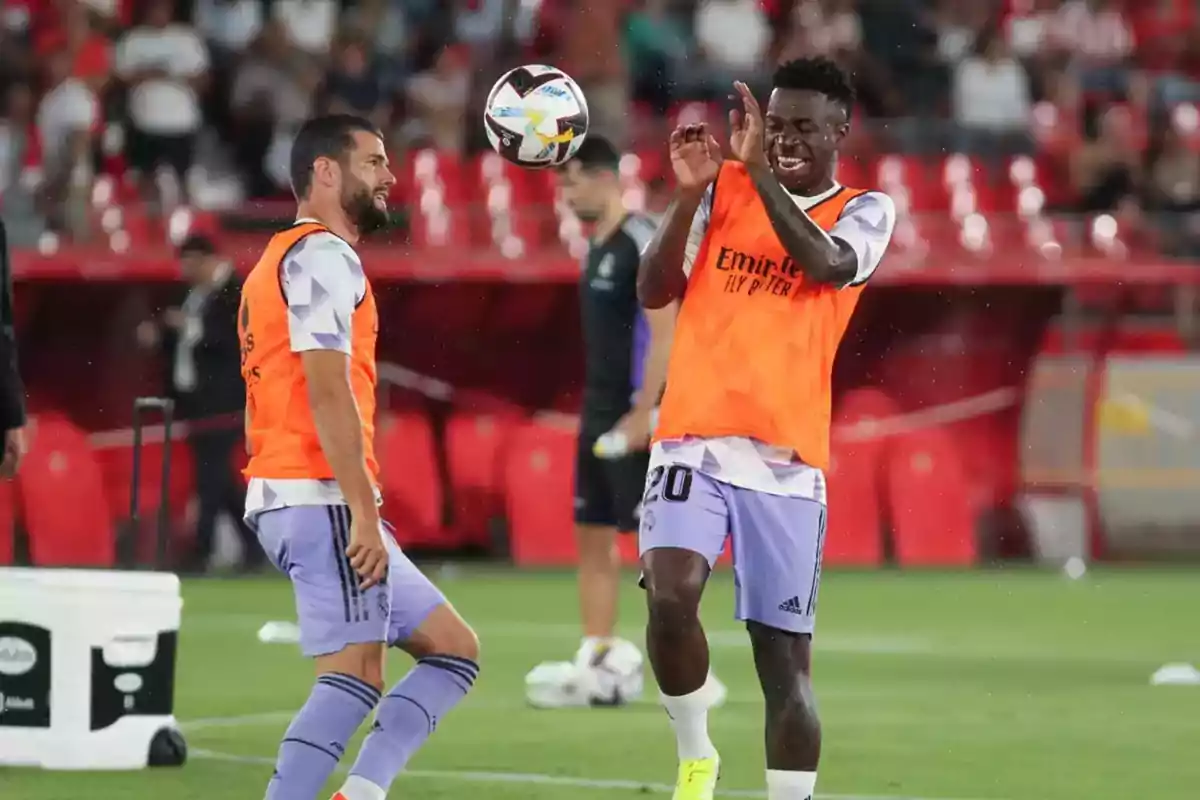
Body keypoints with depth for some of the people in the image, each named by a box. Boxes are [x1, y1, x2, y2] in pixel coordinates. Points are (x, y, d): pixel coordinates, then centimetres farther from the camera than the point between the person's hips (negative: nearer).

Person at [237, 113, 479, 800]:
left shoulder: (280, 260, 24)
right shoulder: (324, 256, -8)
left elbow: (268, 408, 23)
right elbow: (327, 391, -18)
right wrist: (365, 512, -21)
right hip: (326, 501, -10)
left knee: (454, 651, 9)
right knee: (355, 678, -15)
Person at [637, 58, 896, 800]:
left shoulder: (867, 211, 5)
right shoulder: (724, 188, 9)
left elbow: (825, 263, -17)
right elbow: (654, 292, 2)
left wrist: (759, 171, -22)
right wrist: (690, 193, -10)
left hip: (788, 458, 0)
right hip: (693, 439, 0)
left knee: (784, 656, 0)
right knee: (670, 596, -23)